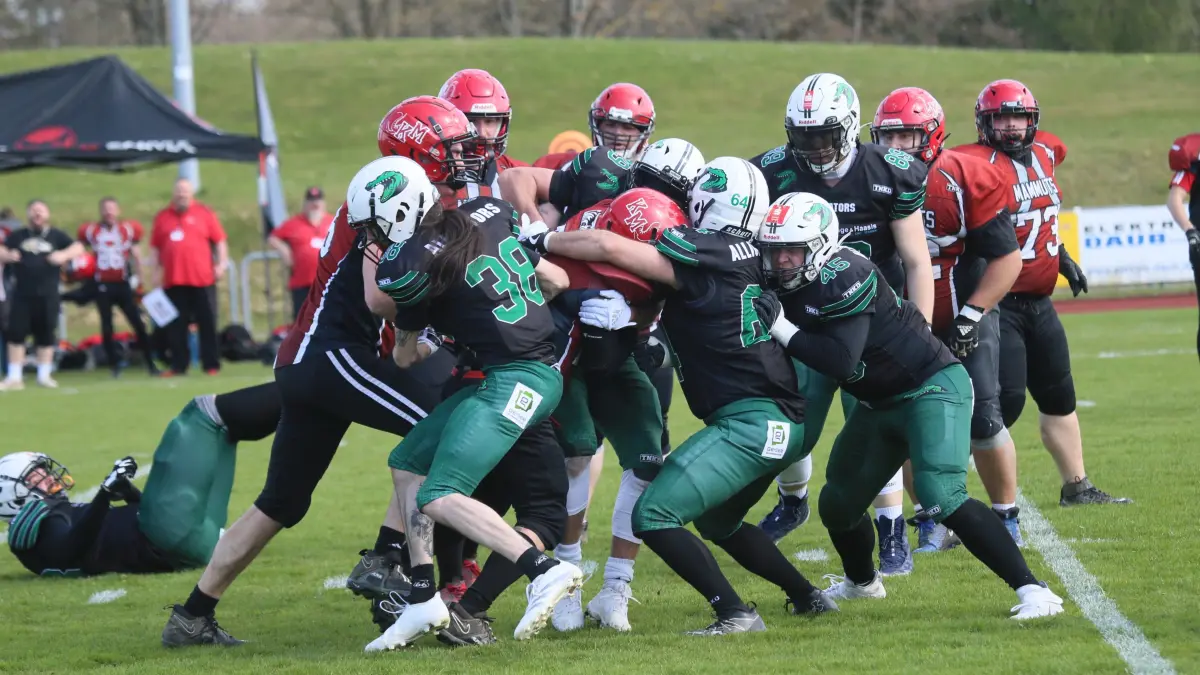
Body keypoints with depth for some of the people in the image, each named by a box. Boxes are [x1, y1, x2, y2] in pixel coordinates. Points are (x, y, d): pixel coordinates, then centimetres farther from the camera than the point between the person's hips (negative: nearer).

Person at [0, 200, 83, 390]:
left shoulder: (56, 235, 6)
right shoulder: (17, 236, 9)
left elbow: (78, 248, 1)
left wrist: (64, 255, -18)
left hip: (48, 294, 0)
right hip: (22, 294, 0)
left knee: (46, 335, 5)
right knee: (16, 332, -3)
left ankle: (44, 375, 17)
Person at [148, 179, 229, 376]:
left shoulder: (204, 213, 4)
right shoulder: (162, 217, 11)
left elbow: (219, 240, 3)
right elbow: (155, 247, 14)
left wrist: (222, 263, -6)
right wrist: (157, 271, 7)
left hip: (201, 279, -2)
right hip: (173, 281, 2)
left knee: (207, 323, 0)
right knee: (176, 326, 3)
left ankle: (211, 365, 4)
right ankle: (178, 366, 9)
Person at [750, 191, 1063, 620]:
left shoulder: (843, 278, -27)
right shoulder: (784, 288, -1)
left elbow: (841, 362, -33)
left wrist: (781, 328, -32)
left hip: (931, 388, -9)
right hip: (879, 404, 9)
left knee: (941, 499, -26)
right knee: (838, 504, 16)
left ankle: (1030, 590, -23)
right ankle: (861, 581, 46)